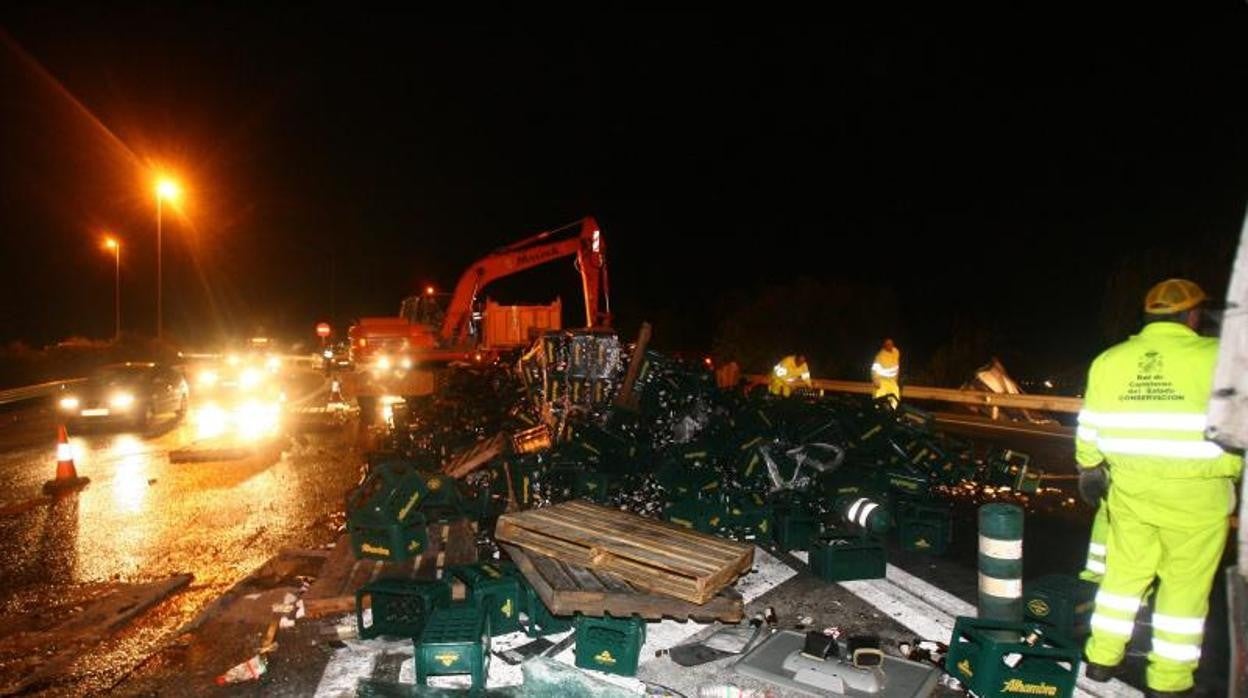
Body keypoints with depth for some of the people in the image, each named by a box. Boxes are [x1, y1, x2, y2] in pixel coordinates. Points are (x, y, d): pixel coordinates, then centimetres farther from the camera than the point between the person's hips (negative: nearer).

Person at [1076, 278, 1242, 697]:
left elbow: (1090, 426, 9)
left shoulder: (1109, 360, 3)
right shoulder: (1214, 356, -10)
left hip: (1129, 488, 4)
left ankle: (1101, 658, 25)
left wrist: (1089, 469, 20)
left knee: (1124, 572, 17)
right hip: (1195, 493, -4)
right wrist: (1233, 474, 7)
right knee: (1185, 586, 9)